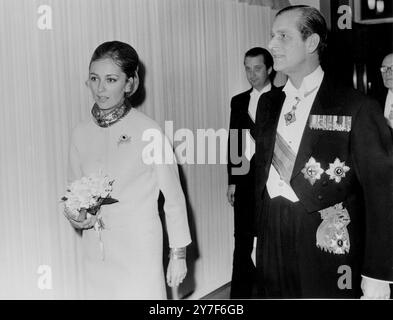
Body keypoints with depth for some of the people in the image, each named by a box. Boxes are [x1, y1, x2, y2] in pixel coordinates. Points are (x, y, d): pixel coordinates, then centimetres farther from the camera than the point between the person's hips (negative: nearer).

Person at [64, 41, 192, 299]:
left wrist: (179, 255, -1)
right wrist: (76, 217, -5)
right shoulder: (81, 134, 2)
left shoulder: (148, 132, -11)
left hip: (140, 252, -4)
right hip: (95, 255, 4)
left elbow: (174, 198, -4)